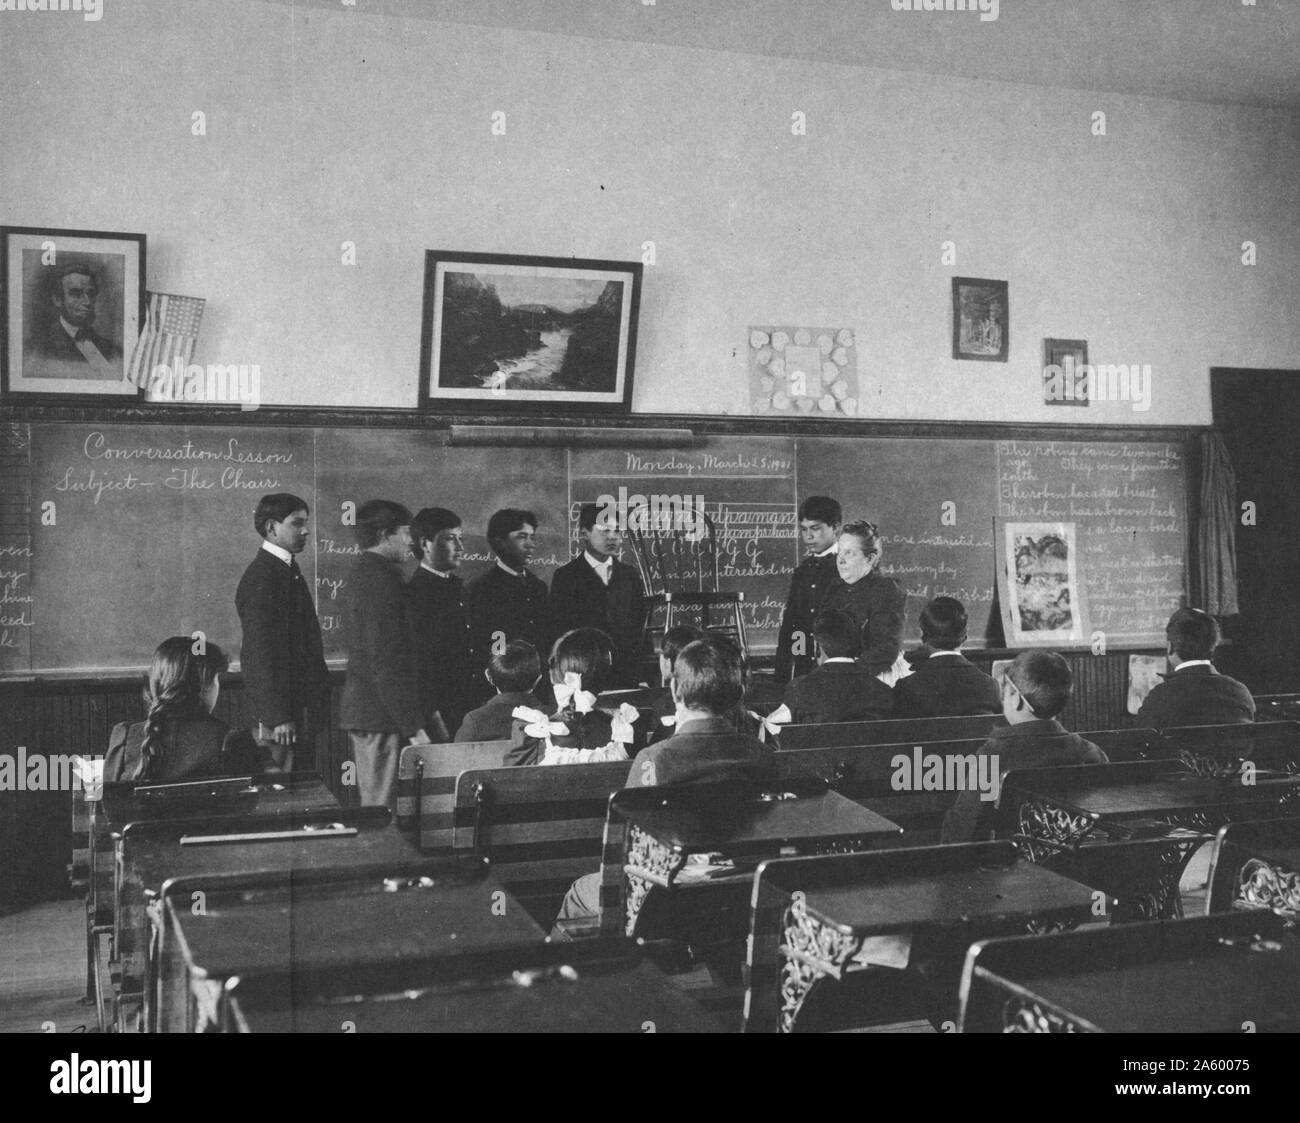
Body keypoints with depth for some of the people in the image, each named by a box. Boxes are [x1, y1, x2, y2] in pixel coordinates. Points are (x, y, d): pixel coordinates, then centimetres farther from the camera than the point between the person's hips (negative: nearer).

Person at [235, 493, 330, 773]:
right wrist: (278, 717, -22)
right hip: (277, 710, -9)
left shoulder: (289, 570, 16)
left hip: (302, 705, 9)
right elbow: (263, 650, -20)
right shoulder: (262, 577, -15)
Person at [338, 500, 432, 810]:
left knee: (373, 804, 15)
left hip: (360, 710, 10)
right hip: (381, 716, -10)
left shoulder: (361, 572, 16)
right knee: (382, 807, -6)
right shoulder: (380, 578, -16)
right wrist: (413, 726, -21)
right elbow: (387, 662, -22)